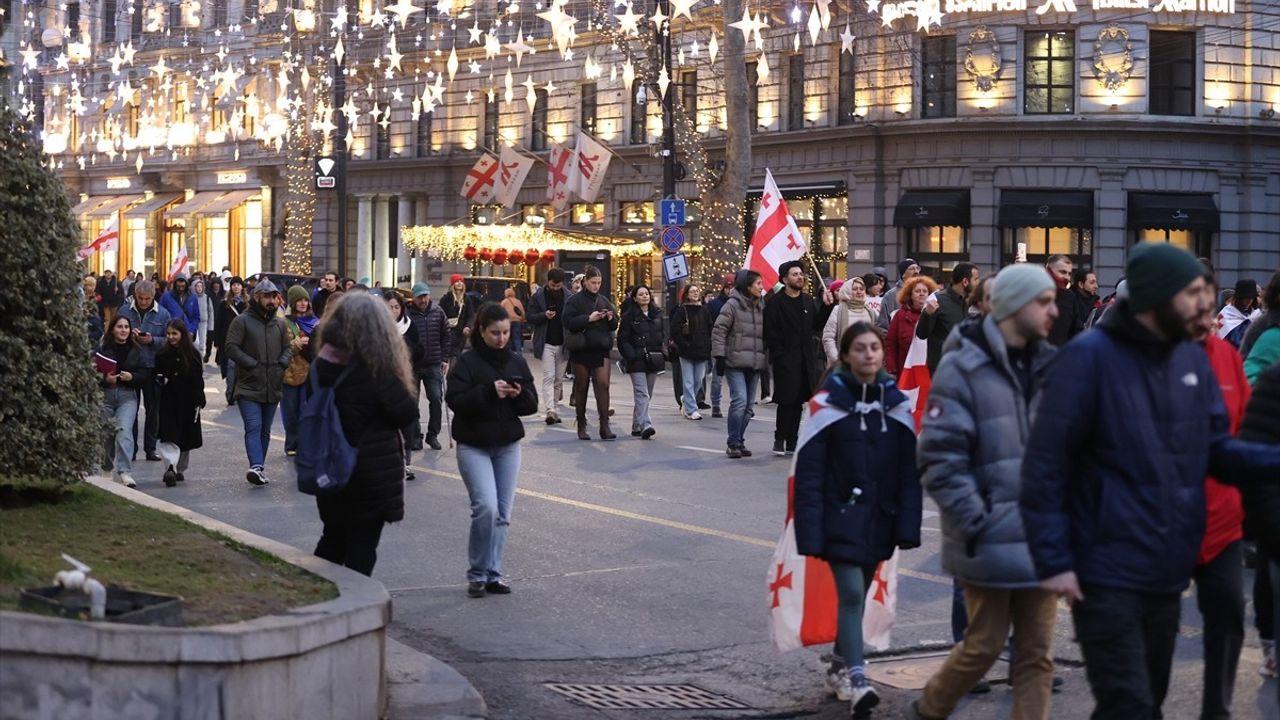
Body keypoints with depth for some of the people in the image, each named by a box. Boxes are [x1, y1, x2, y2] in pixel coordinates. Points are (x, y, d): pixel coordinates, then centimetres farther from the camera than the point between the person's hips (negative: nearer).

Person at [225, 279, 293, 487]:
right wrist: (253, 365, -15)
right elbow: (231, 348, -9)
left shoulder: (279, 323, 13)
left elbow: (288, 347, 19)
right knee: (253, 427, -17)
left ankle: (259, 469, 20)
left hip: (273, 387, 6)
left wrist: (282, 364, 0)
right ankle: (256, 467, -29)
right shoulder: (242, 321, -4)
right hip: (248, 386, -6)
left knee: (265, 430, 12)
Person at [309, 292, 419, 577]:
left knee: (333, 538, 21)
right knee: (362, 544, 3)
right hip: (373, 471, -5)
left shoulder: (323, 365, -3)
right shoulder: (376, 367, -18)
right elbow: (407, 413, -15)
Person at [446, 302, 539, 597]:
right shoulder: (467, 362, -6)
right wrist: (490, 391, -25)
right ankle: (477, 575, -1)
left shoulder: (517, 362, 8)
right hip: (474, 446, -5)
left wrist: (520, 394, -13)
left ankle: (493, 574, 14)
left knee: (502, 513, 4)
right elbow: (454, 400, -16)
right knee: (486, 507, -16)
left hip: (508, 445, 5)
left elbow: (532, 405, 8)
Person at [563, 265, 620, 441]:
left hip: (601, 349, 3)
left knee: (603, 384, -10)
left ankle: (604, 426, -14)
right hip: (581, 350, -2)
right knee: (581, 387, 6)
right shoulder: (574, 300, -1)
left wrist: (611, 318, -6)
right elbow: (569, 322, -12)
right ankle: (581, 426, 17)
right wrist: (589, 318, -19)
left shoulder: (604, 300, 12)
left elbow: (615, 325, 16)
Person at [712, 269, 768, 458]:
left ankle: (739, 442, 16)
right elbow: (719, 330, -7)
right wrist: (720, 356, -12)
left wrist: (766, 358, 17)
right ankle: (733, 443, -9)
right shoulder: (733, 305, -5)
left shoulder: (761, 307, 14)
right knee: (739, 400, -16)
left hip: (754, 364, 7)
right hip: (735, 363, -7)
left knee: (748, 405, 7)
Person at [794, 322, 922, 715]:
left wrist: (908, 527, -2)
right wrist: (810, 532, -13)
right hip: (842, 518, -4)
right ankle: (855, 678, -11)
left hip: (879, 520, 4)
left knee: (859, 593, 14)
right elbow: (809, 473, -10)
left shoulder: (896, 404, 3)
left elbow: (909, 472, 4)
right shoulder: (829, 404, -9)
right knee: (851, 592, -12)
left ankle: (840, 666, 29)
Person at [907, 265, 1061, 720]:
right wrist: (976, 523, -15)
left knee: (1037, 653, 6)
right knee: (985, 645, 3)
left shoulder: (1050, 367, 9)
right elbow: (940, 458, -12)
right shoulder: (962, 370, -9)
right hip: (991, 541, -5)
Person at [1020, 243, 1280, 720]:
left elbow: (1217, 450, 11)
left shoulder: (1192, 360, 7)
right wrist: (1053, 559, -19)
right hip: (1107, 573, -7)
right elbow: (1044, 465, -14)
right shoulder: (1089, 358, -13)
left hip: (1167, 571, 7)